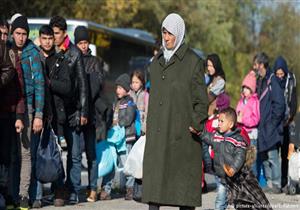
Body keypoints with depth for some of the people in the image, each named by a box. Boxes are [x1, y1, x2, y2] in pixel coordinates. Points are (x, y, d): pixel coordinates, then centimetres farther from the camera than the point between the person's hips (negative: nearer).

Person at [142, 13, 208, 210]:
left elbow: (201, 98, -5)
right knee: (153, 176, 0)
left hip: (182, 132, -5)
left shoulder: (193, 61, -3)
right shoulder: (157, 61, 15)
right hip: (157, 132, 5)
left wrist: (196, 124, -16)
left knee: (183, 180, -3)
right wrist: (149, 125, 14)